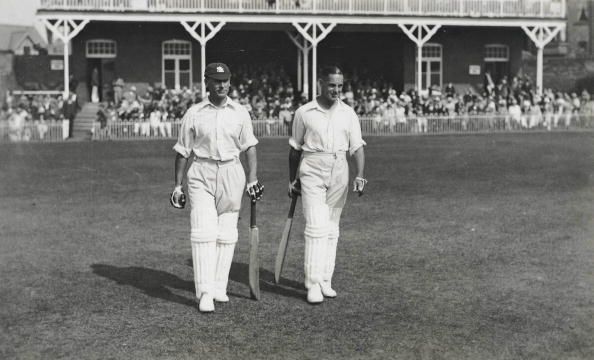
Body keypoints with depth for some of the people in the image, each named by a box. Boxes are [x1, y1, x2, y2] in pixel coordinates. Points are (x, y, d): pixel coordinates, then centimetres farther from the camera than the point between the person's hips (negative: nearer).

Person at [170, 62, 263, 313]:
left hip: (231, 173, 2)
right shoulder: (194, 114, 2)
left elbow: (249, 146, 6)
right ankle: (205, 293, -12)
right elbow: (183, 152, 5)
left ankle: (220, 287, 17)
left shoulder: (240, 113, 6)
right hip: (201, 175, -2)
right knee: (203, 232, -11)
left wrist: (252, 178, -4)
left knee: (227, 233, 6)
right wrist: (178, 184, 3)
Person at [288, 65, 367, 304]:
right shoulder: (304, 113, -1)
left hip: (339, 173, 3)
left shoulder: (348, 114, 5)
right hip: (312, 172, -3)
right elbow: (295, 149, 9)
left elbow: (357, 147, 1)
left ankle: (326, 281, 17)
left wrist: (359, 175, -14)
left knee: (332, 229, 8)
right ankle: (313, 284, -10)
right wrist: (292, 179, 12)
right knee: (316, 227, -12)